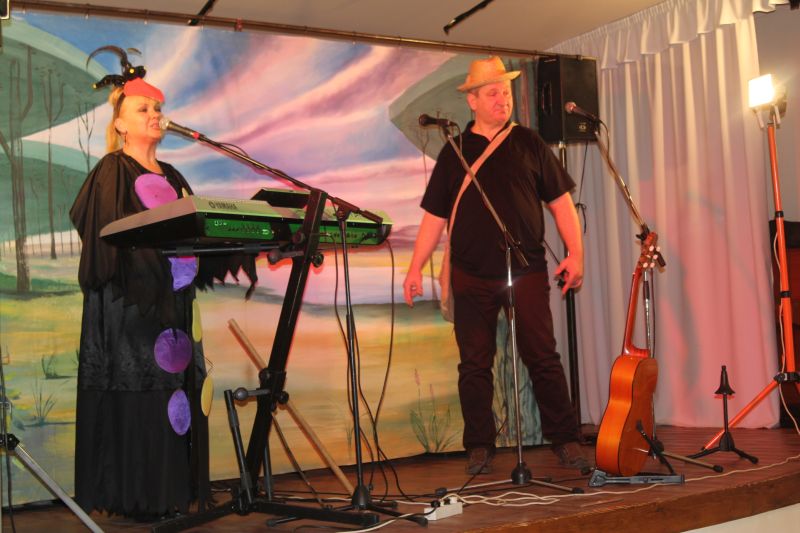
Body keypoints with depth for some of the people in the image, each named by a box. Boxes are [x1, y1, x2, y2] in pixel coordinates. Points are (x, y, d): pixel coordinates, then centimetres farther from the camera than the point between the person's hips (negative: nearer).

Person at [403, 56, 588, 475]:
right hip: (472, 276, 1)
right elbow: (434, 216, 11)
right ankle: (479, 447, 14)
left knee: (542, 357, -1)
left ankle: (565, 441, 10)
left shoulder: (528, 143, 9)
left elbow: (560, 200, 8)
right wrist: (415, 268, 2)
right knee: (474, 363, 3)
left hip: (527, 271, -1)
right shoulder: (454, 152, 11)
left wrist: (575, 253, -1)